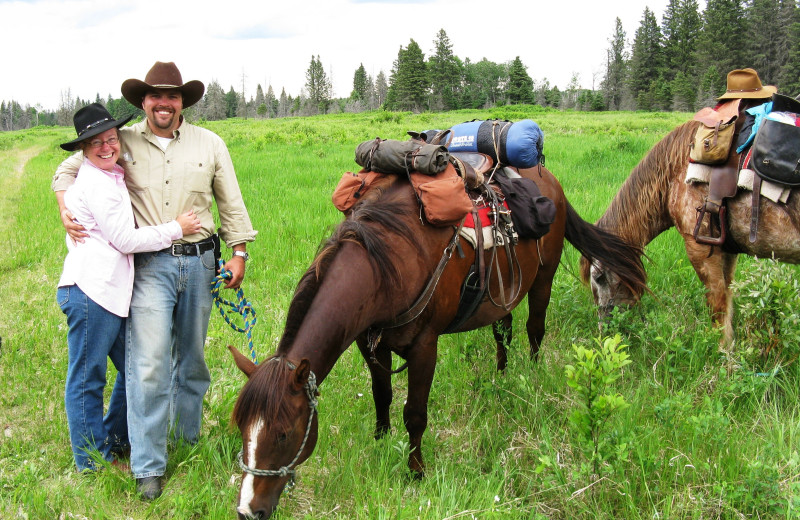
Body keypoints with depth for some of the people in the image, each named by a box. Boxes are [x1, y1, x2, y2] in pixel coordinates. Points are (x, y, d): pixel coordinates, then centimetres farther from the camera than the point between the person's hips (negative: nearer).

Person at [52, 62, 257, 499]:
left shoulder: (209, 144, 6)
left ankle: (189, 438, 30)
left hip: (199, 261, 2)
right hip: (149, 265, -2)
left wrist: (239, 252, 6)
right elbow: (68, 169, 15)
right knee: (149, 362, -8)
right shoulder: (123, 142, 3)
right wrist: (66, 210, -1)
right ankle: (148, 467, -1)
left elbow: (231, 203, 11)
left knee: (192, 356, 12)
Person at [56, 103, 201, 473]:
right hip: (89, 290, -10)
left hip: (113, 291, 10)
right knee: (87, 378, 2)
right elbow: (126, 240, -13)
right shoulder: (95, 183, -13)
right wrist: (177, 229, -4)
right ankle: (91, 461, 13)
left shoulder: (110, 178, 18)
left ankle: (115, 441, 32)